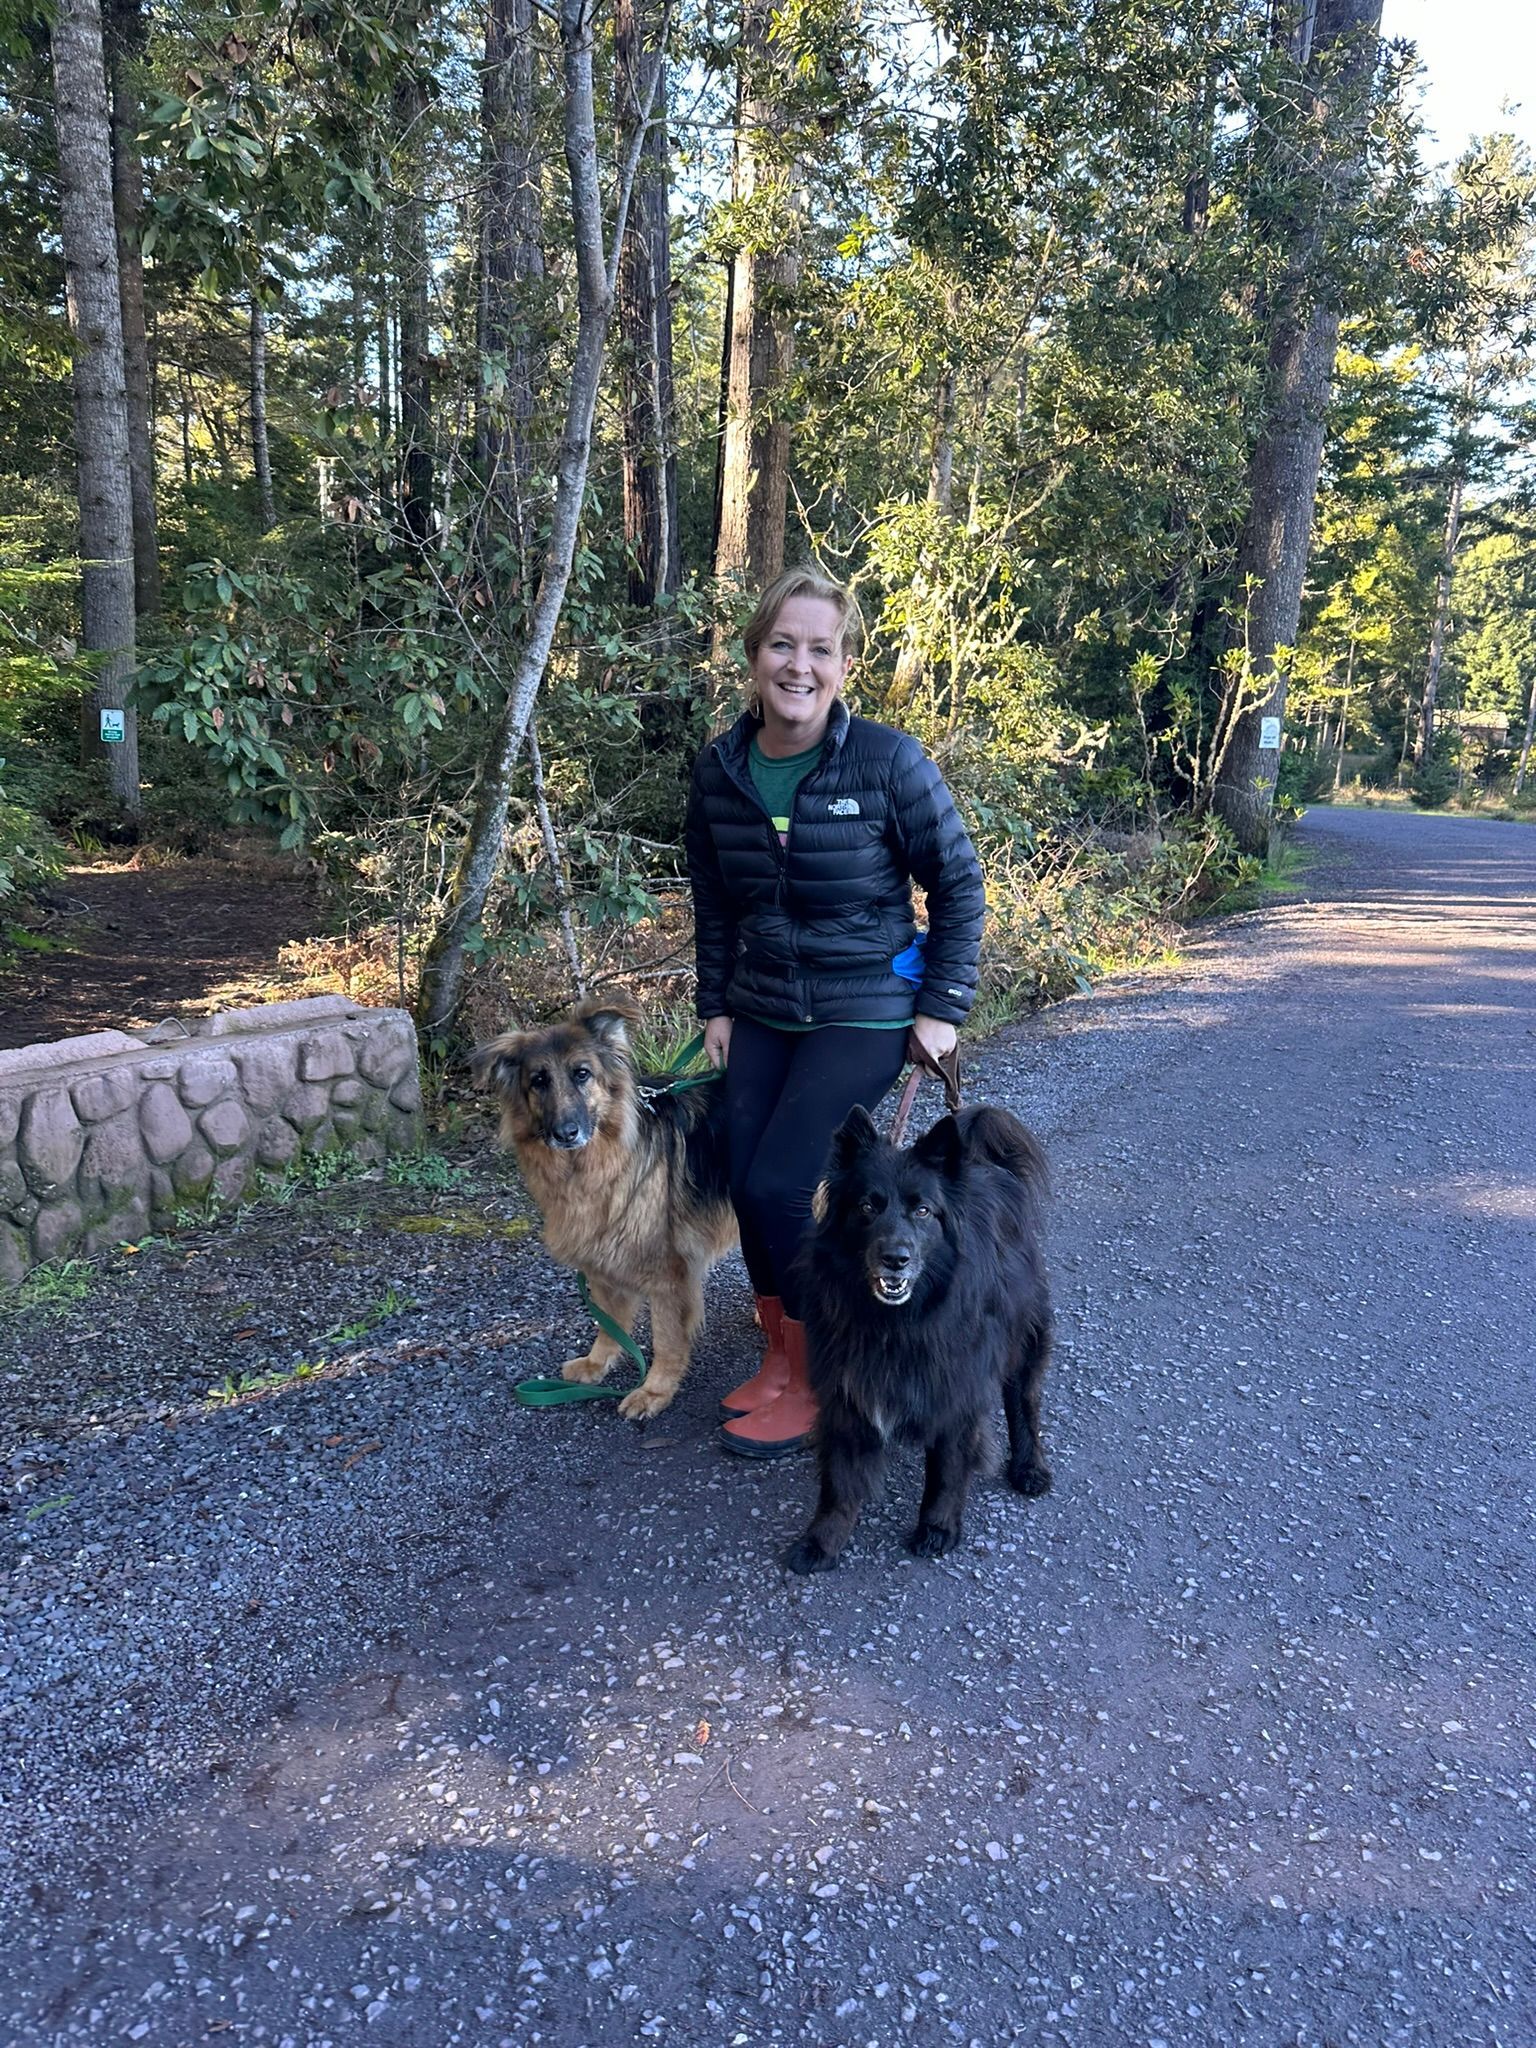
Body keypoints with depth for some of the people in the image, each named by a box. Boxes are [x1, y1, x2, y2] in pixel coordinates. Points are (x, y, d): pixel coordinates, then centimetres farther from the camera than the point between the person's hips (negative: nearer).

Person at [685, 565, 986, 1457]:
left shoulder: (888, 761, -16)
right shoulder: (720, 770, -2)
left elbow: (960, 884, -7)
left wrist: (944, 1008, -10)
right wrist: (716, 1007, 8)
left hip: (864, 1015, -5)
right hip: (760, 1014, 5)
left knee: (777, 1187, -12)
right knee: (744, 1184, 1)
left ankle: (814, 1381, 11)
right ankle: (782, 1355, 26)